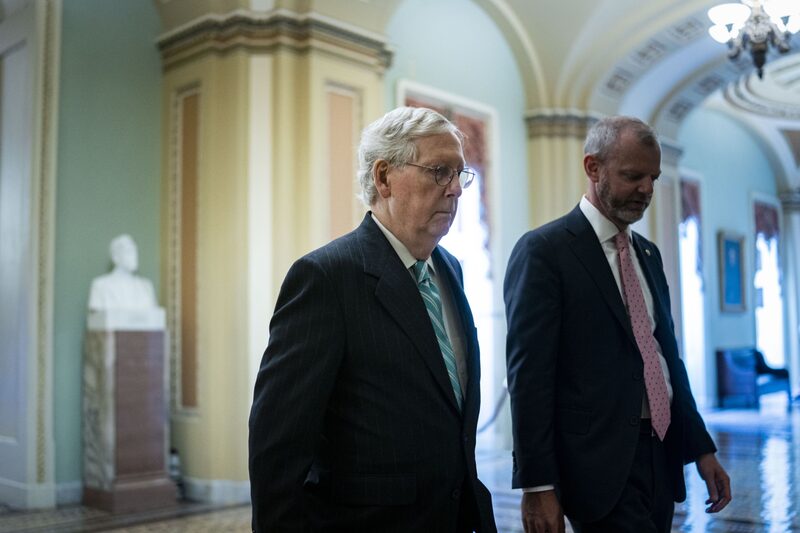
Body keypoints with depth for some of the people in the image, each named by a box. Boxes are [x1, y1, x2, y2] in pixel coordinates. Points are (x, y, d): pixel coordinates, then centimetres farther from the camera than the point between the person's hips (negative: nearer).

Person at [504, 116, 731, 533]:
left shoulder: (648, 254, 15)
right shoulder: (543, 251, -9)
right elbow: (528, 374, -14)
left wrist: (701, 448, 15)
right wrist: (537, 485, -16)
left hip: (661, 453, 7)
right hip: (601, 464, -7)